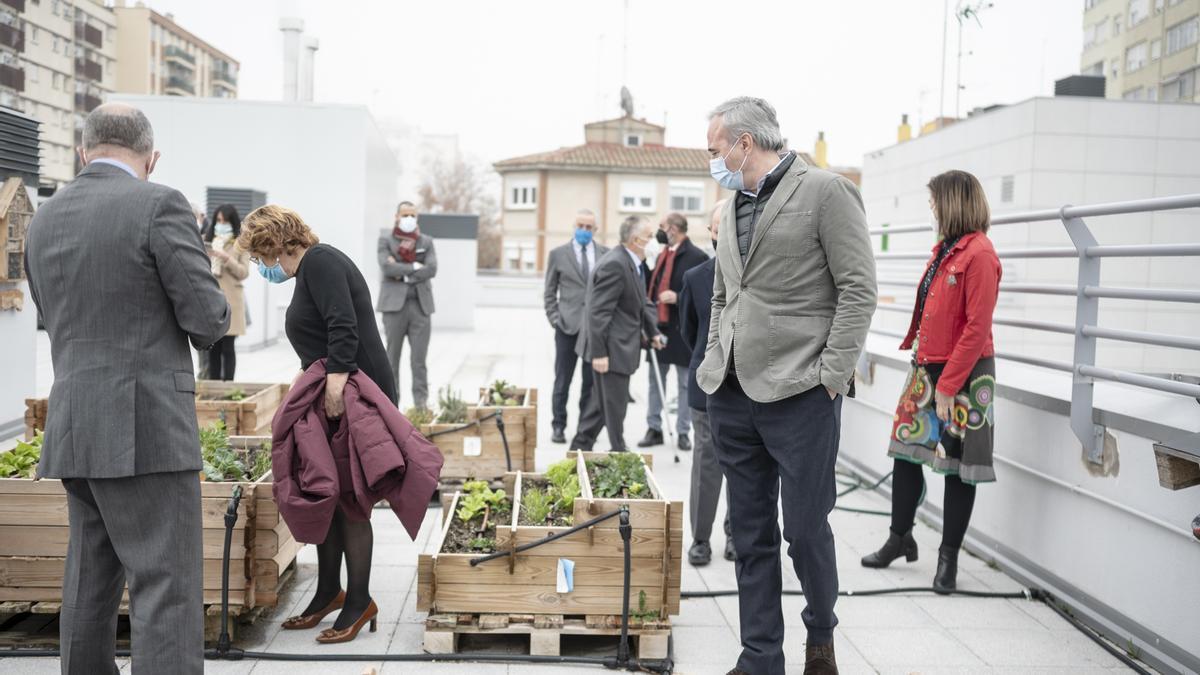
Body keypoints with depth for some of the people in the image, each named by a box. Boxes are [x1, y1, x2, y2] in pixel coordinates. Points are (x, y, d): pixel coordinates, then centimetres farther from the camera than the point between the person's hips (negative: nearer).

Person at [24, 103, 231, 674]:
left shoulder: (44, 219, 12)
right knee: (167, 589, -5)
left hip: (75, 430, 8)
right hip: (145, 431, -7)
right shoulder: (160, 205, -10)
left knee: (90, 582, 16)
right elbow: (208, 320, -12)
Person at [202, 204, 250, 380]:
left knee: (227, 347, -5)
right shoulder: (207, 240, 14)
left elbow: (244, 272, -1)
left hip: (229, 301, -3)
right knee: (212, 347, 4)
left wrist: (226, 258, -13)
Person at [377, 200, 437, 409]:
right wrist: (413, 267, -8)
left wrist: (402, 272, -8)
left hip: (421, 305, 1)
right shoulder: (385, 241, 6)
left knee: (419, 358, -2)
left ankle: (421, 402, 0)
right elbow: (387, 268, -11)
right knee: (392, 356, 2)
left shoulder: (426, 241, 12)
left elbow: (432, 269, -4)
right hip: (395, 305, -1)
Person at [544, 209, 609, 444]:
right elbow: (550, 292, 7)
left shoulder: (606, 254, 6)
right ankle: (558, 426, 13)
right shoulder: (558, 254, 5)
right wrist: (554, 319, -3)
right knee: (562, 381, 5)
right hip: (568, 326, -1)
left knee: (592, 381, 7)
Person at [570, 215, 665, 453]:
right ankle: (618, 453, 13)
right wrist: (599, 352, -24)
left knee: (603, 400, 18)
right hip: (611, 349, -11)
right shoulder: (614, 264, -21)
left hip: (621, 346, 11)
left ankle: (580, 445, 28)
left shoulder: (631, 262, 10)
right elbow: (599, 312, -24)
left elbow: (640, 302, 21)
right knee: (615, 404, 1)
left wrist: (653, 331, 13)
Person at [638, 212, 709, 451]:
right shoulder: (662, 256, 12)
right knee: (655, 381, 10)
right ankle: (654, 429, 18)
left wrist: (678, 298, -23)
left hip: (683, 330, -7)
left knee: (685, 384, 5)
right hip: (658, 327, 7)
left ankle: (683, 432, 13)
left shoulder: (697, 257, -11)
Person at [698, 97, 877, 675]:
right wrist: (715, 363, 12)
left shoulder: (826, 191, -5)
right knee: (751, 535, 11)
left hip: (799, 395, -6)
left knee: (806, 530, 2)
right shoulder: (733, 208, 17)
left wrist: (830, 376, -14)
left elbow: (858, 290, -9)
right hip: (732, 395, 7)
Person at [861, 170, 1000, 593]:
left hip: (963, 375, -8)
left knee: (958, 464, 4)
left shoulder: (978, 254, -16)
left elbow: (977, 327, -19)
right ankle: (901, 537, 28)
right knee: (906, 451, 12)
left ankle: (949, 557, 16)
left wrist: (947, 385, -19)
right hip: (928, 367, 8)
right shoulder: (944, 249, 10)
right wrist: (921, 360, 8)